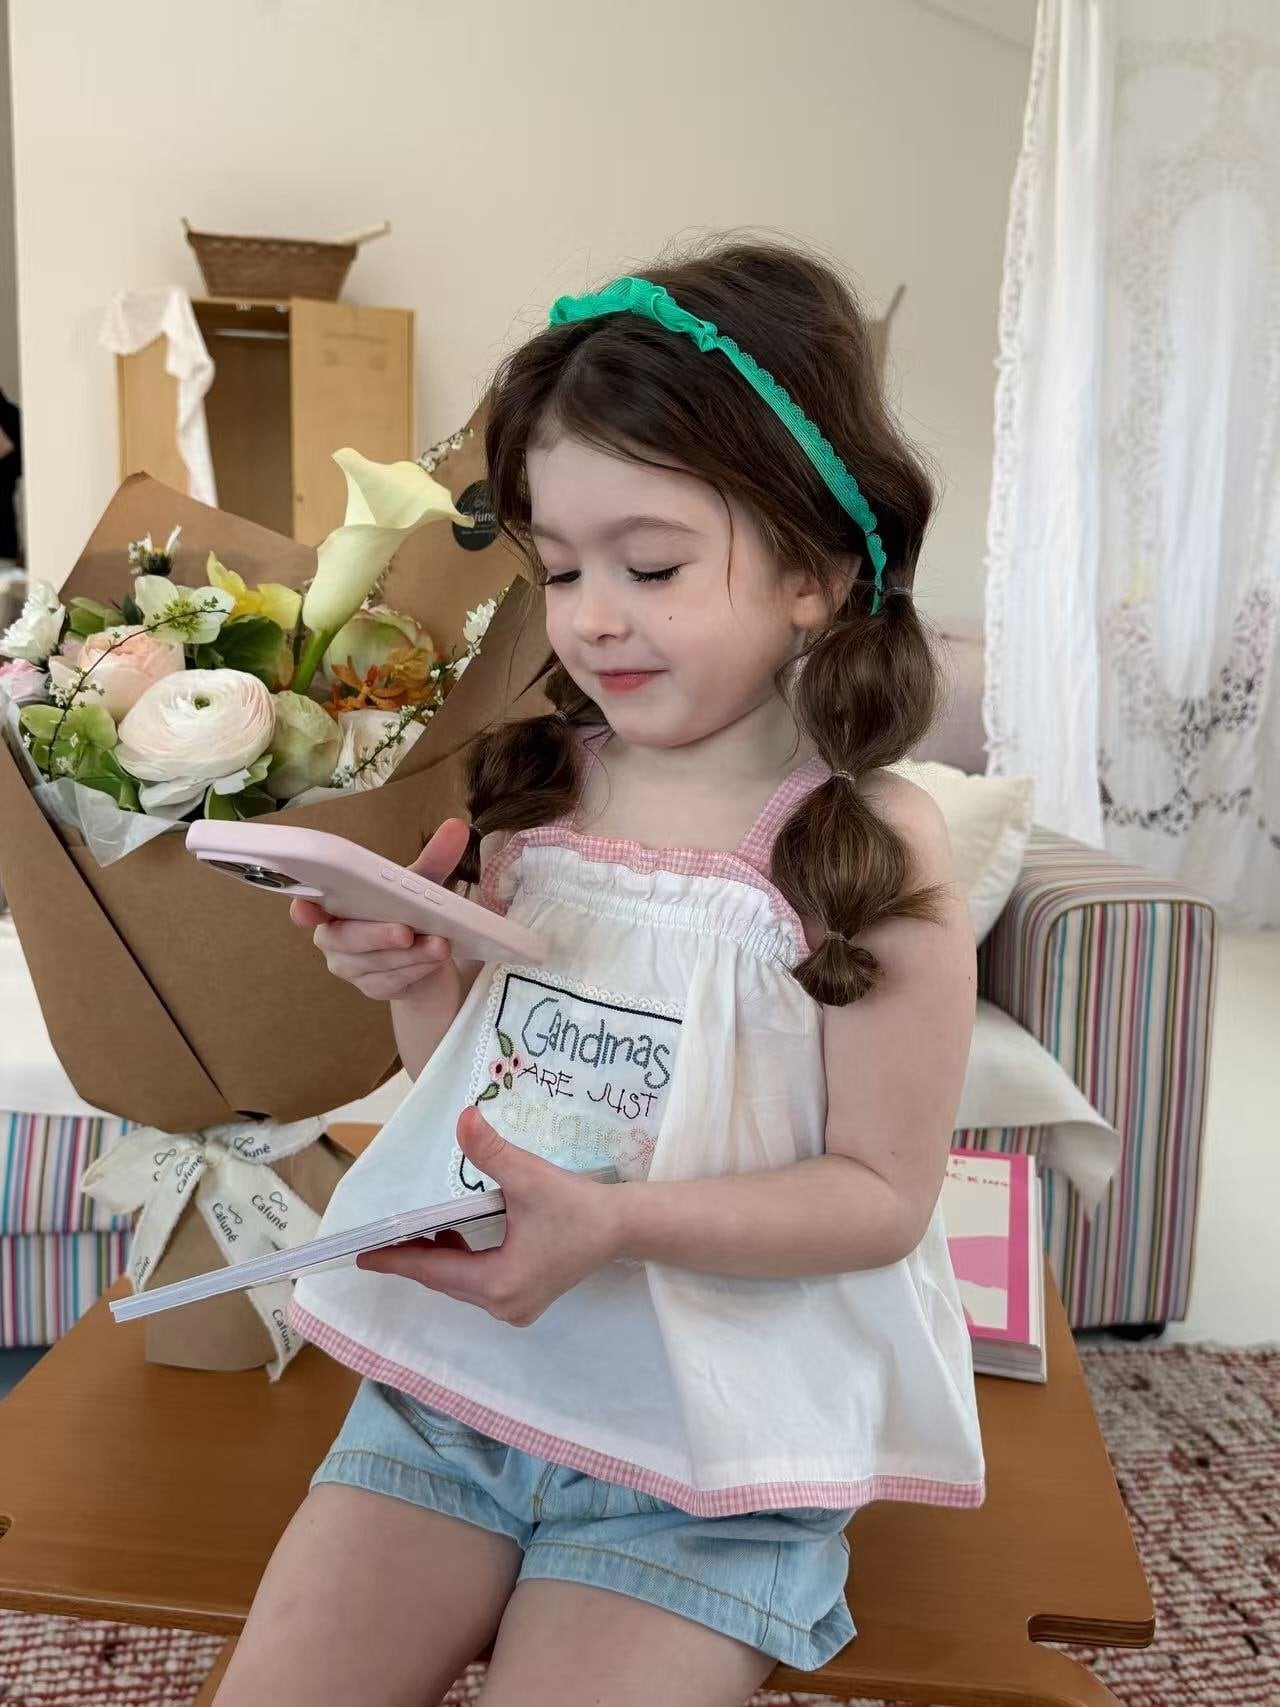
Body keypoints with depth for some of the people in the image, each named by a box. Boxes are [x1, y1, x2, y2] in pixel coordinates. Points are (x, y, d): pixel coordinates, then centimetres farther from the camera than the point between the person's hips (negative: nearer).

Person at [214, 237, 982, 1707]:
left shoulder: (871, 845, -15)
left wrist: (616, 1222, -25)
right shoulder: (533, 790, -1)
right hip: (455, 1370, 5)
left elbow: (882, 1194, -13)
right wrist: (417, 984, -12)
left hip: (706, 1434, -4)